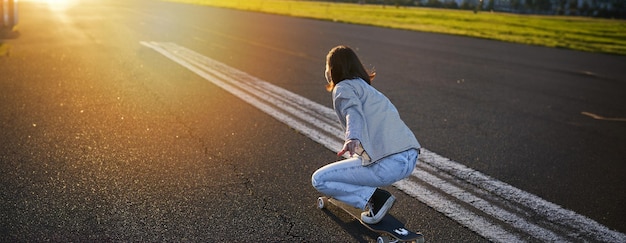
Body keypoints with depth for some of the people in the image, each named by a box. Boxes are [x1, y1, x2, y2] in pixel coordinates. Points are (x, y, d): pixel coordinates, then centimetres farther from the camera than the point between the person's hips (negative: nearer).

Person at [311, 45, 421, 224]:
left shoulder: (343, 87, 3)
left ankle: (376, 198, -6)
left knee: (319, 180, 3)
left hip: (388, 164, -9)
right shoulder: (368, 88, 29)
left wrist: (352, 139, -40)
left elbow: (353, 113, -20)